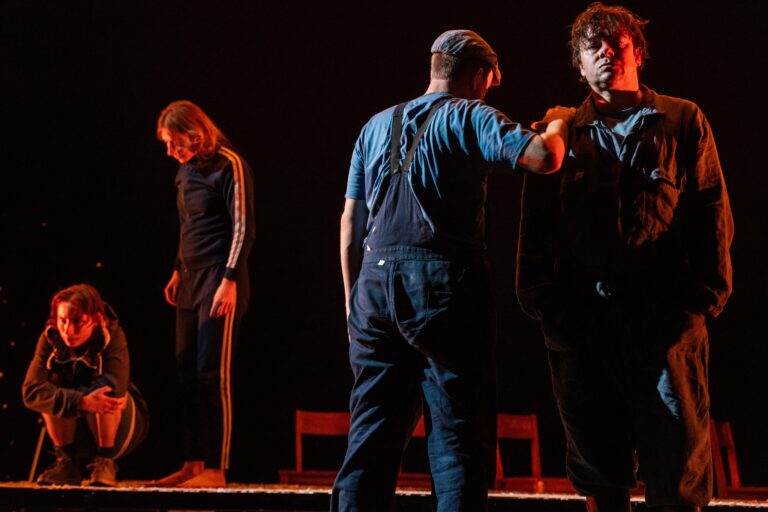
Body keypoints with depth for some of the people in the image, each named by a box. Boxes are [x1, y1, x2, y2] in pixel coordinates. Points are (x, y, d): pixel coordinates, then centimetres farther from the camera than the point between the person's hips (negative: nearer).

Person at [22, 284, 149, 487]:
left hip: (118, 426, -3)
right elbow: (31, 391, -28)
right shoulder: (50, 338, -15)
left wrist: (64, 397, -30)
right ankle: (67, 463, -10)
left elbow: (115, 389, -39)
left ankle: (105, 463, -16)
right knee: (51, 386, -24)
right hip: (77, 430, 3)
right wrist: (82, 403, -42)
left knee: (103, 385, -32)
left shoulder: (113, 336, -23)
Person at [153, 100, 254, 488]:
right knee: (187, 373, 7)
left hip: (220, 279, -8)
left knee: (213, 373, -9)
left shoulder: (228, 165, -9)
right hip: (191, 280, 8)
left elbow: (243, 228, -13)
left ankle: (216, 470, -5)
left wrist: (230, 280, -18)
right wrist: (178, 271, 19)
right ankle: (193, 464, 13)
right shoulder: (186, 169, 15)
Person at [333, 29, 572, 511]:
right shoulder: (469, 117, 1)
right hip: (444, 283, -5)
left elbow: (351, 222, 16)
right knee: (459, 434, 0)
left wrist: (354, 299, 20)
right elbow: (543, 157, -14)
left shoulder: (377, 126, 18)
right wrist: (558, 124, 7)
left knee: (373, 432, 9)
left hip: (375, 280, 5)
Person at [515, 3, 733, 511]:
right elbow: (536, 224, 14)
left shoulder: (683, 121, 11)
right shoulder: (563, 134, 16)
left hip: (664, 310, -2)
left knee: (677, 451, -5)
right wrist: (537, 294, 3)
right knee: (596, 456, 7)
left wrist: (708, 290, -5)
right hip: (580, 312, 2)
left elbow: (712, 212, 5)